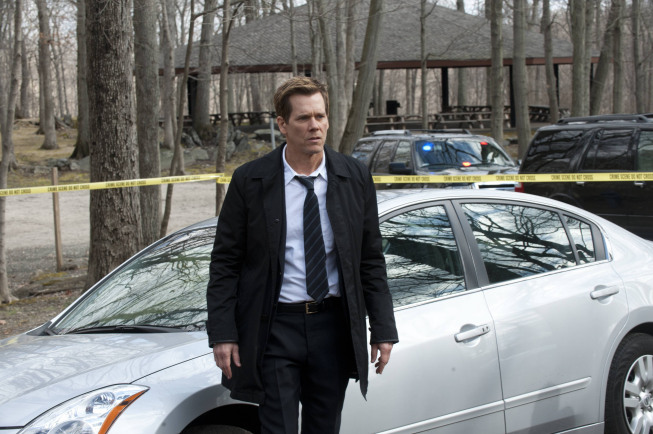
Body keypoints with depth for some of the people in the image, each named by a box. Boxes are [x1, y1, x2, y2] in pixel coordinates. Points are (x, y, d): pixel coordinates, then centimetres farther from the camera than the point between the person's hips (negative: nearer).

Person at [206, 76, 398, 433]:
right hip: (275, 328, -2)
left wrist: (383, 329, 3)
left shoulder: (355, 178, 3)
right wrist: (222, 334, -8)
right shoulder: (250, 181, -3)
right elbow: (225, 263, -1)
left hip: (334, 327, 3)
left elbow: (371, 260, 7)